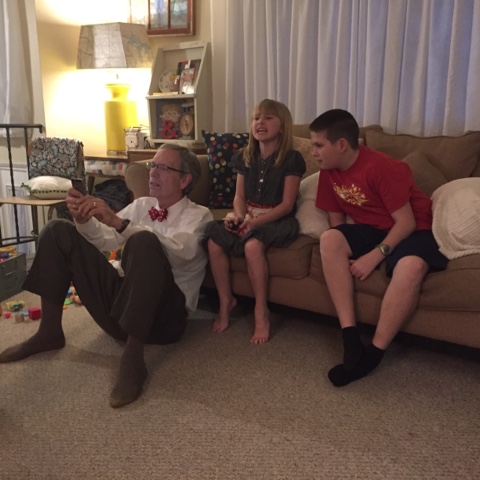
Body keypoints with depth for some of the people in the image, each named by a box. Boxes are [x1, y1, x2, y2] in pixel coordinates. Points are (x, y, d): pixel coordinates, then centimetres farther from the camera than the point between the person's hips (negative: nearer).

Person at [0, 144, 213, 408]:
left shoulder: (198, 215, 1)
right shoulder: (141, 204, 19)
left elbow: (179, 251, -22)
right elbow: (104, 241, 8)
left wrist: (118, 222, -31)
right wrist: (84, 219, -14)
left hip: (163, 309, -6)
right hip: (121, 294, 6)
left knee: (144, 240, -36)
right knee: (58, 230, 1)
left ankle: (133, 358, -29)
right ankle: (49, 332, 2)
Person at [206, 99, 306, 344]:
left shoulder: (292, 159, -6)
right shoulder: (244, 157, 11)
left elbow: (287, 204, -11)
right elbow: (240, 196, 11)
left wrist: (255, 221, -21)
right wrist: (238, 215, -12)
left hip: (278, 221, -5)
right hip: (249, 218, 5)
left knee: (252, 245, -36)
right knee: (214, 241, -22)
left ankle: (261, 311, -19)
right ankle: (225, 301, -4)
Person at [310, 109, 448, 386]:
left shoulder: (381, 167, -22)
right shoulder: (329, 172, -1)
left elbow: (406, 222, -21)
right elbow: (336, 218, 5)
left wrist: (375, 256, -30)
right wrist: (347, 253, -13)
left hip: (412, 230, -5)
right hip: (372, 229, 6)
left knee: (410, 267, -39)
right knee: (329, 240, -25)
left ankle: (373, 354, -24)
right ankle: (351, 340, -27)